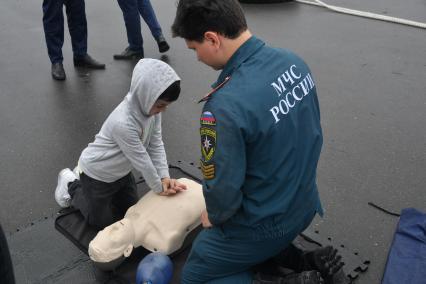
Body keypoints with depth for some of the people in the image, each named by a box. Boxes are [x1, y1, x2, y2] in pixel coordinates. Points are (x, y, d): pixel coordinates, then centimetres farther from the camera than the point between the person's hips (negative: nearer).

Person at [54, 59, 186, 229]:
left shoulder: (150, 107, -17)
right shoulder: (123, 123, -41)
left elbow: (156, 145, -11)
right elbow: (142, 160, -30)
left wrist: (164, 177, -19)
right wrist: (159, 188, -17)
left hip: (120, 171, 7)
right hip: (97, 174, -7)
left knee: (130, 211, 25)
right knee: (101, 221, 12)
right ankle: (72, 186, 31)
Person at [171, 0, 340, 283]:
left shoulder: (224, 106, -34)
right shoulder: (293, 61, -9)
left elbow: (223, 189, -23)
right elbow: (311, 133, 4)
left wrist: (214, 217, 0)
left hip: (264, 225, -8)